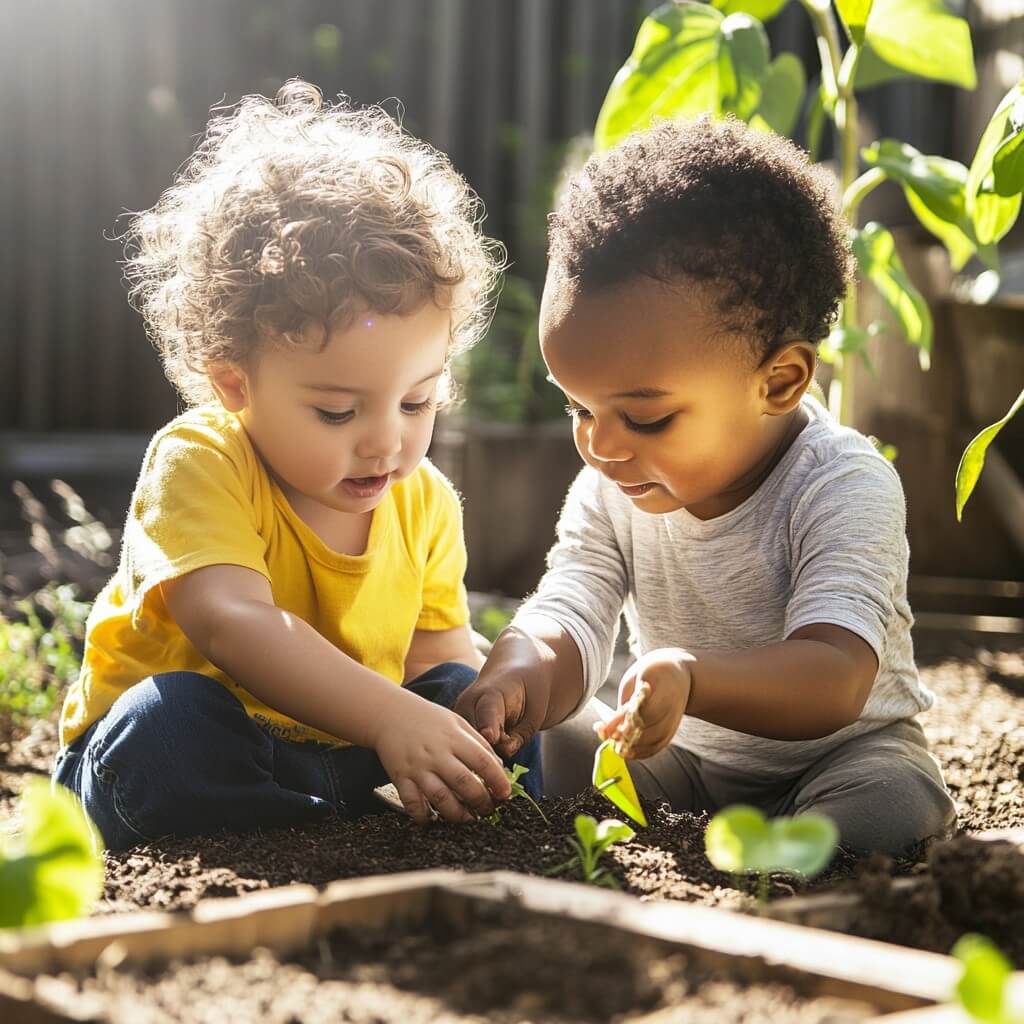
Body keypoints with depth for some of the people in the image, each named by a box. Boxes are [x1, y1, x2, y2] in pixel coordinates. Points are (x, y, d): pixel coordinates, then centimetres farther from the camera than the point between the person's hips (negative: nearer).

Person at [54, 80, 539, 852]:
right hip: (148, 757, -4)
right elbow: (233, 621, -37)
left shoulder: (426, 503, -1)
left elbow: (441, 651, 3)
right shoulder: (198, 464, -21)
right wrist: (389, 719, -47)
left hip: (337, 751, 5)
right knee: (169, 722, -37)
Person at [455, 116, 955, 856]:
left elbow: (834, 680, -38)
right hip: (678, 762, 4)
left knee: (890, 806, -35)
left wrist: (692, 678, -58)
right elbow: (565, 620, -18)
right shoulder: (611, 490, -7)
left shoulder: (845, 486, -25)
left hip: (833, 753, -4)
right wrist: (521, 672, -44)